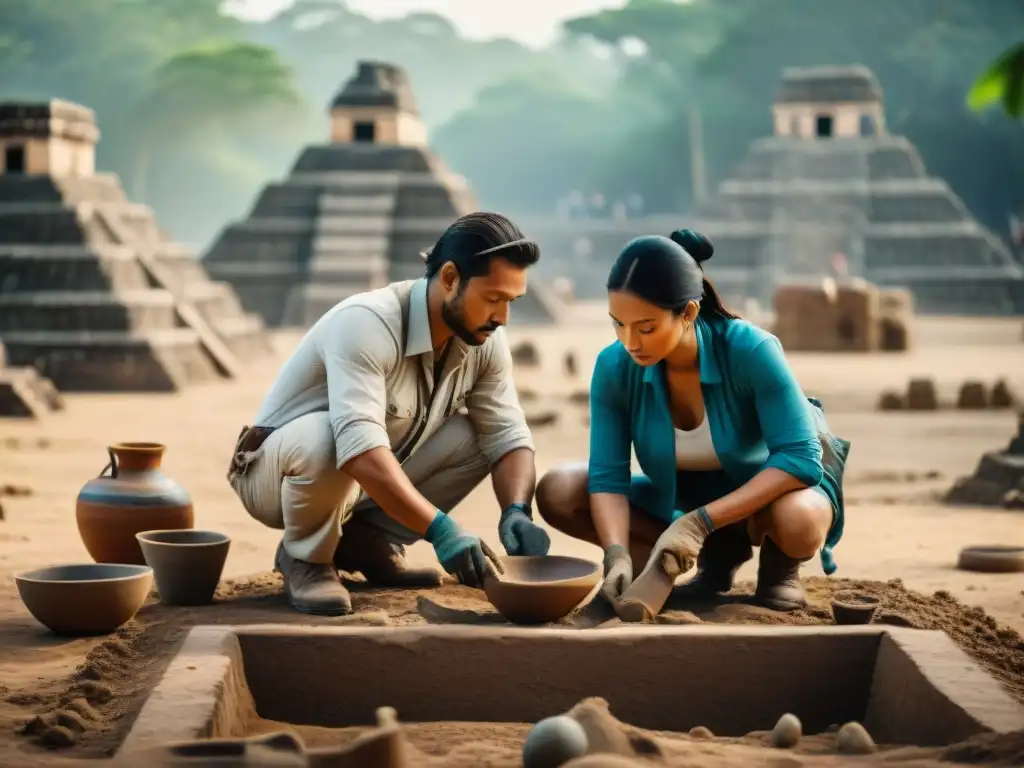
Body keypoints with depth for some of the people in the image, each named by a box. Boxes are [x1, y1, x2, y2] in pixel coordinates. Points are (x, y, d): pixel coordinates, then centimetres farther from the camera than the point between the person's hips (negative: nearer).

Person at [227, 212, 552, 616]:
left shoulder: (484, 340, -10)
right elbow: (360, 447, -43)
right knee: (325, 436, -39)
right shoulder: (367, 323, -32)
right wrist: (439, 529, -49)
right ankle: (305, 558, -10)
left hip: (364, 485, 7)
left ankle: (367, 541, 2)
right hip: (274, 473, -7)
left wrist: (517, 513, -29)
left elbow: (507, 436, -9)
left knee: (478, 434, -12)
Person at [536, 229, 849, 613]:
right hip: (679, 499, 5)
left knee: (797, 522, -41)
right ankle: (718, 553, -2)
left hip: (769, 490, -4)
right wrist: (618, 554, -38)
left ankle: (779, 565, 0)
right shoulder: (614, 368, -20)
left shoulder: (751, 351, -30)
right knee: (556, 493, -16)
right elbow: (607, 477, -18)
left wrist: (700, 522, -37)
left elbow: (801, 459, -31)